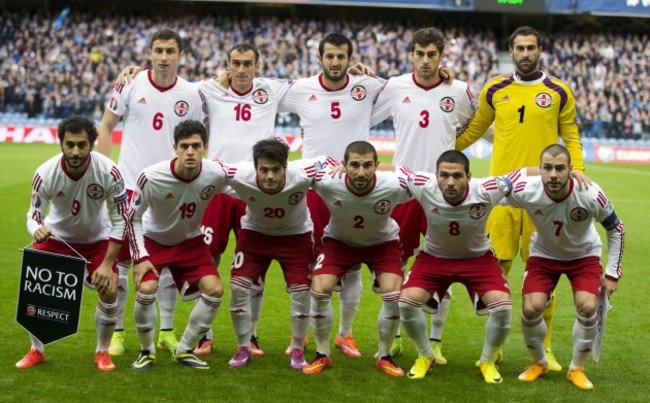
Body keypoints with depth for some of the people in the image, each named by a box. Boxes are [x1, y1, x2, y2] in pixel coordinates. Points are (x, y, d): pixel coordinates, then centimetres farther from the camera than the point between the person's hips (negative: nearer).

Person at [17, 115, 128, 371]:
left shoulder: (109, 172, -30)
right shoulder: (45, 174, -28)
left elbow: (120, 220, -21)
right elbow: (33, 215, -18)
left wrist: (107, 264, -24)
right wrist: (37, 230, -43)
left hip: (97, 238, -1)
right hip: (56, 236, 1)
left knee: (109, 290, -16)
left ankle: (102, 352, 9)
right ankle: (36, 351, 11)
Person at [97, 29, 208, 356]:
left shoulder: (192, 95, 1)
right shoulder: (129, 86, -2)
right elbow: (106, 126, 5)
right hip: (130, 184, -1)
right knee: (121, 258, 1)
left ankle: (167, 331, 19)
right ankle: (116, 331, 11)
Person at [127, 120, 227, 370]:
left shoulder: (216, 174, -26)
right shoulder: (151, 177, -30)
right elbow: (133, 218, -16)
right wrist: (140, 257, -20)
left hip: (190, 241, 3)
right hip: (153, 239, -3)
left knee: (214, 290, -13)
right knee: (146, 289, -24)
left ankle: (185, 350, 8)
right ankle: (147, 352, 4)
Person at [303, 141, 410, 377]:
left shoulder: (394, 186, -36)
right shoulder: (327, 183, -34)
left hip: (382, 242, 0)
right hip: (339, 240, 0)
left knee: (394, 294, -17)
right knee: (319, 290, -15)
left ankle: (384, 357, 7)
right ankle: (322, 355, 7)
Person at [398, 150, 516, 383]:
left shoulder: (486, 191, -32)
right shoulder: (424, 187, -31)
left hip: (478, 257, 0)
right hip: (434, 257, 1)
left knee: (503, 306, -19)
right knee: (407, 301, -19)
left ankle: (487, 361, 11)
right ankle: (425, 356, 12)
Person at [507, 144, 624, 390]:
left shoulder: (590, 195, -31)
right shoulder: (526, 191, -33)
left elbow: (616, 230, -13)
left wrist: (612, 273, -10)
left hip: (584, 255, 0)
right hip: (544, 254, 1)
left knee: (587, 307, -20)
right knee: (530, 309, -15)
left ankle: (577, 369, 4)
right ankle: (539, 363, 14)